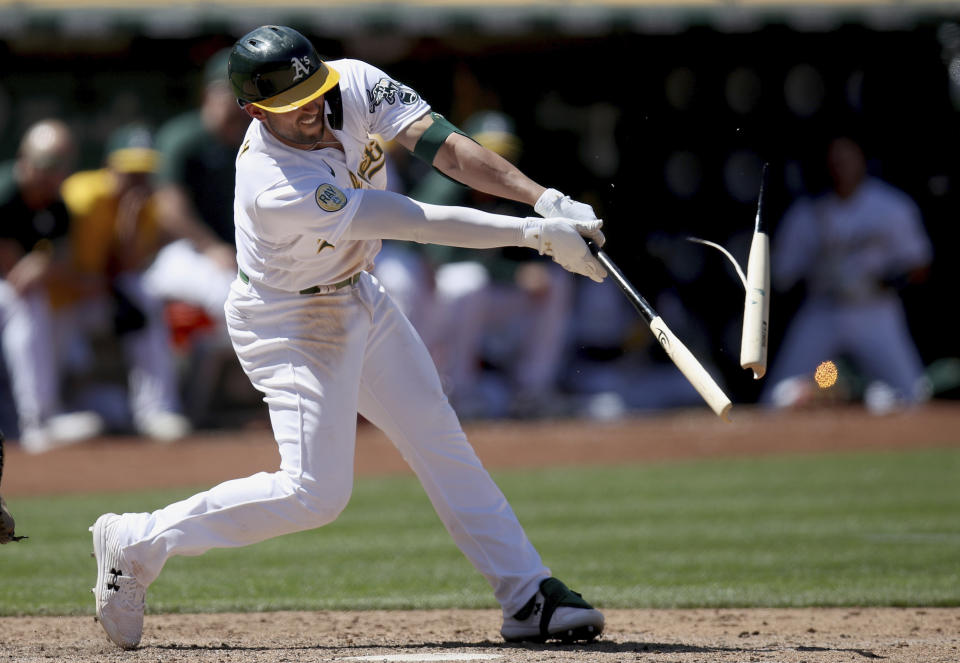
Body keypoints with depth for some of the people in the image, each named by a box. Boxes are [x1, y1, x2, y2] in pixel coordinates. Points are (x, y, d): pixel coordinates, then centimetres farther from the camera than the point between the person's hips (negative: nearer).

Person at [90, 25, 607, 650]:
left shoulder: (355, 85, -18)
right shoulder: (274, 190, -36)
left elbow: (445, 147, -24)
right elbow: (420, 223, -35)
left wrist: (549, 201, -37)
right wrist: (534, 232, -33)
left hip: (359, 297, 8)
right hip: (290, 323, -8)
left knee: (441, 442, 9)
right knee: (315, 491, -13)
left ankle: (530, 597, 16)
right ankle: (138, 543, 0)